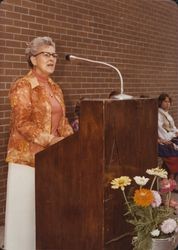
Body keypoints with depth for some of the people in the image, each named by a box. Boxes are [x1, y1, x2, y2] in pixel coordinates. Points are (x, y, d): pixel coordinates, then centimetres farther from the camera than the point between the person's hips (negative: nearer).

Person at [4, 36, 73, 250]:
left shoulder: (55, 88, 14)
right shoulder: (22, 86, -9)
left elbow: (62, 121, 15)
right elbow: (23, 123, -17)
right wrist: (50, 140, -23)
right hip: (27, 156, -7)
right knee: (26, 208, 0)